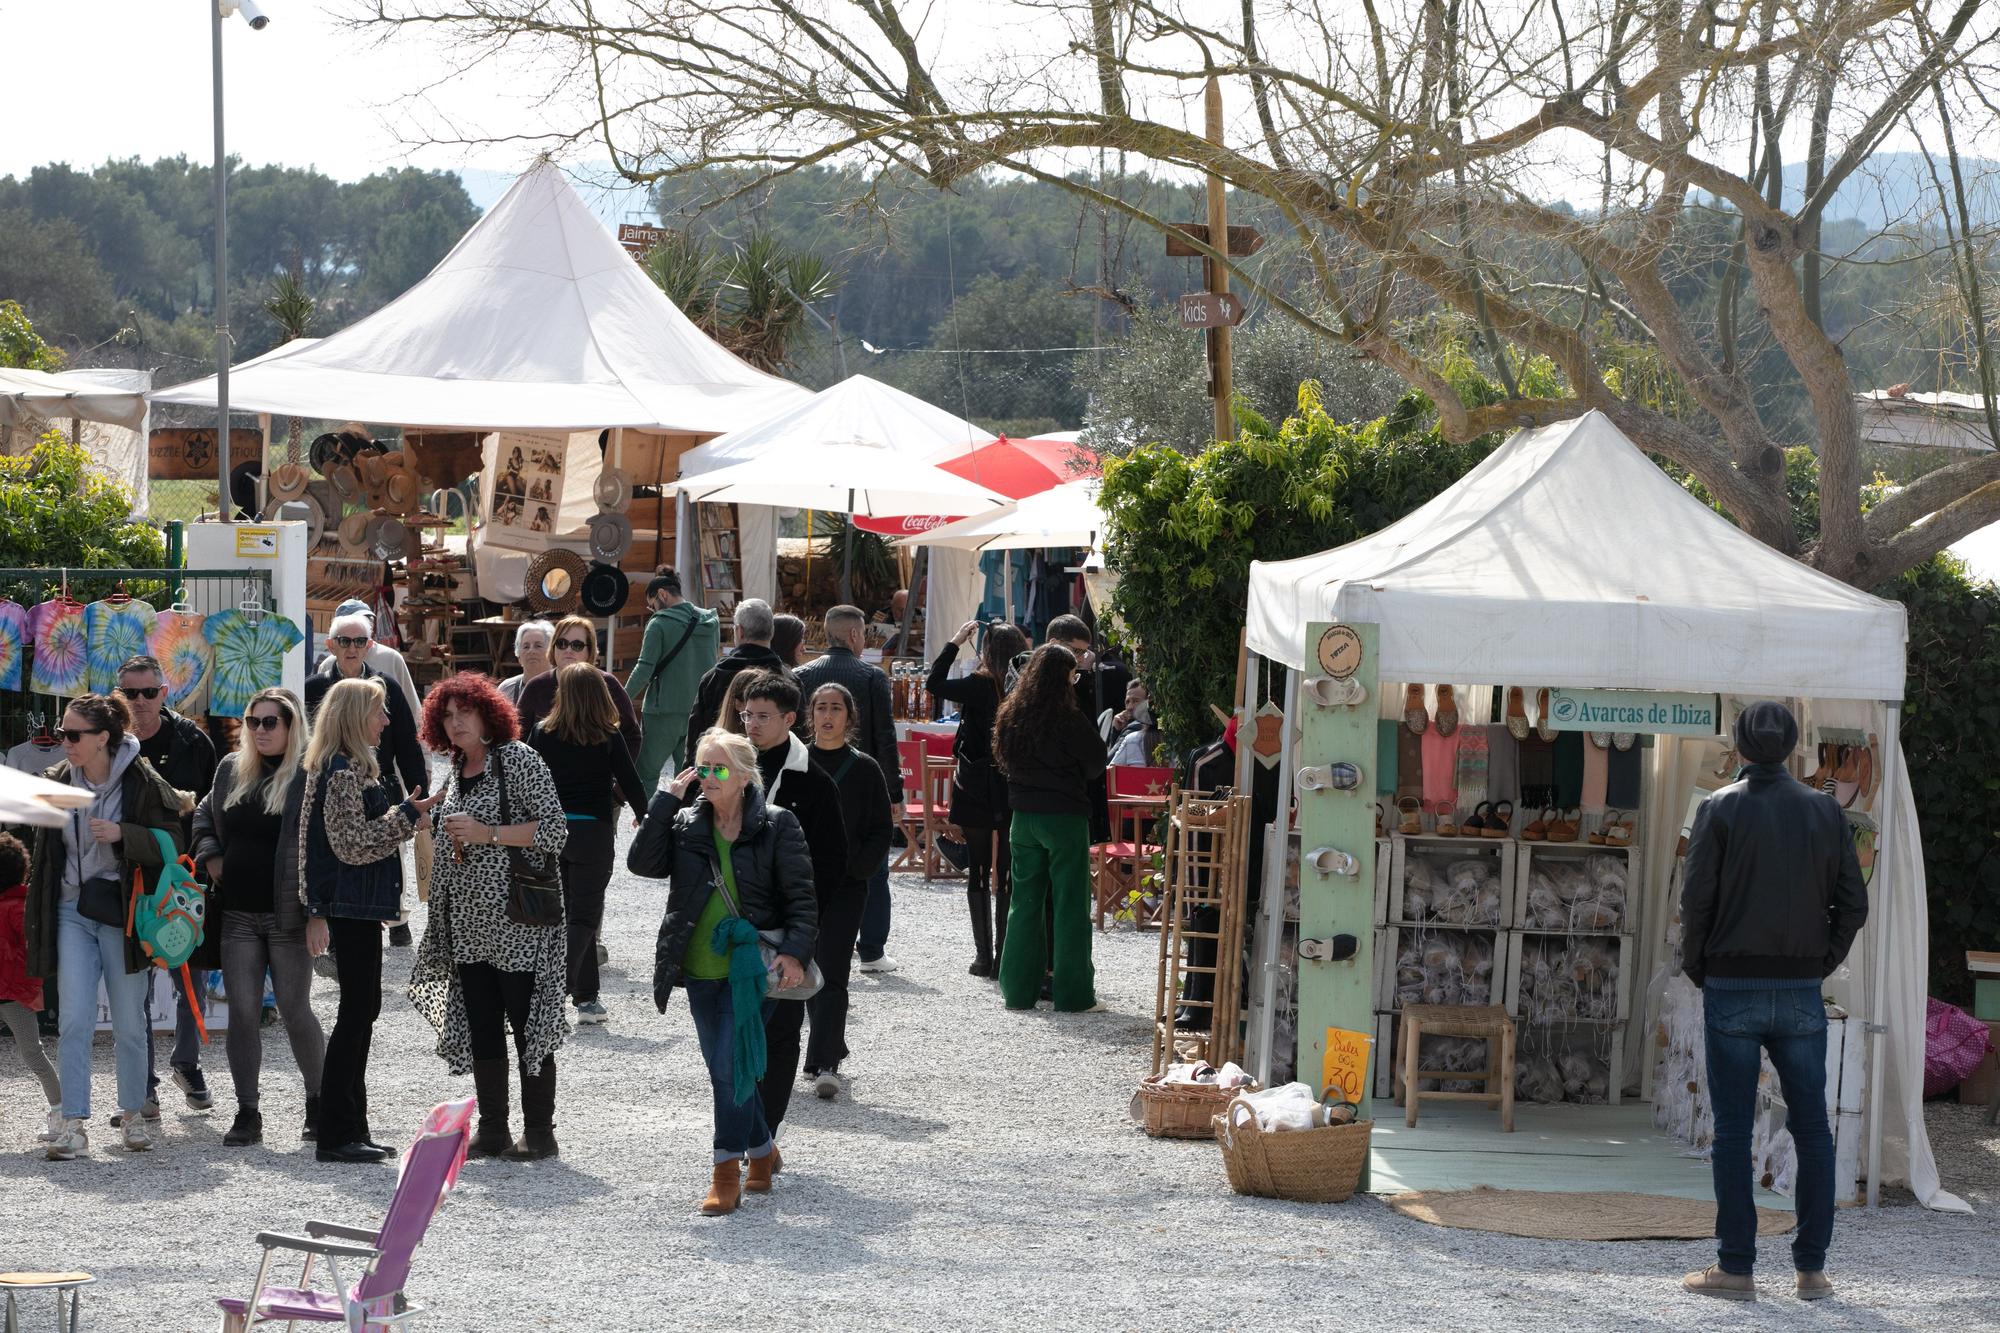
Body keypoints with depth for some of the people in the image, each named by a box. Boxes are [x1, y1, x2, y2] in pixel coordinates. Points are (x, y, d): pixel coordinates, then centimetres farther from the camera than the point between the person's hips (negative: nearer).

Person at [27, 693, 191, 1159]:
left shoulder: (142, 783, -9)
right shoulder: (56, 782, 4)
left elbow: (174, 843, -8)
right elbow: (44, 850, 15)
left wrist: (123, 834, -22)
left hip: (123, 914, -2)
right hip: (72, 914, 3)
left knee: (129, 1024, 6)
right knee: (75, 1020, -8)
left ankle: (133, 1114, 23)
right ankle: (73, 1126, -10)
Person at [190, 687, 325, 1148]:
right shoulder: (231, 769, 11)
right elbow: (204, 815, 27)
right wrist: (209, 855, 8)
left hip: (287, 915, -5)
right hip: (238, 914, 5)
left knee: (295, 1010, 2)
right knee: (242, 1012, 3)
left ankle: (318, 1102, 21)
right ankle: (247, 1114, 9)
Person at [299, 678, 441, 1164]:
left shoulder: (353, 768, 17)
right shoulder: (344, 773, -15)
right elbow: (354, 844, -20)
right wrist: (406, 814, -15)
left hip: (356, 905, 10)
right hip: (353, 905, -10)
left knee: (360, 1010, 12)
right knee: (357, 1011, -8)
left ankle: (349, 1128, 16)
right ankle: (336, 1135, -6)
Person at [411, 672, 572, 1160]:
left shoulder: (517, 759, -7)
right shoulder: (457, 772, 15)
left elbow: (554, 829, -14)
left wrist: (487, 834, -17)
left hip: (517, 920, -7)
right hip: (469, 925, 7)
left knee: (527, 1024, -5)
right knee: (480, 1027, 7)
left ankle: (539, 1131, 0)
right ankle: (492, 1129, 12)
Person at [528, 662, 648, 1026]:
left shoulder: (543, 733, -3)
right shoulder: (607, 738, -8)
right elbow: (629, 780, -1)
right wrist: (643, 815, 18)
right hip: (593, 830, -2)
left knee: (572, 911, 14)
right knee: (584, 914, 2)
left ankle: (586, 996, 16)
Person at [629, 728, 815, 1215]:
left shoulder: (776, 826, -4)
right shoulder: (685, 824, 7)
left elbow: (802, 899, -3)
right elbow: (643, 862, -8)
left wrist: (794, 951, -16)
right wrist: (665, 801, -10)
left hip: (752, 969, -5)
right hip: (701, 971, 5)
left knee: (731, 1067, -13)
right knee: (726, 1070, 14)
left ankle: (727, 1174, -9)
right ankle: (762, 1150, 34)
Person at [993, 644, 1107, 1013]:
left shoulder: (1011, 715, 2)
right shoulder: (1067, 718, -15)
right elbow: (1095, 763, -4)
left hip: (1023, 815, 5)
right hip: (1065, 816, -5)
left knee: (1025, 902, 12)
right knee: (1070, 905, 2)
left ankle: (1018, 988, 14)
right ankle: (1072, 993, 4)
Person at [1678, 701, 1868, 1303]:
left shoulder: (1720, 809, -5)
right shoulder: (1824, 811, 3)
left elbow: (1696, 899, -9)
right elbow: (1852, 902, 3)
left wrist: (1696, 969, 5)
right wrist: (1822, 963, 12)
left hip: (1732, 989, -2)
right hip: (1802, 993, 2)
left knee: (1733, 1130, 1)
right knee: (1811, 1128, 8)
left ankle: (1736, 1267, 1)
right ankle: (1811, 1268, 8)